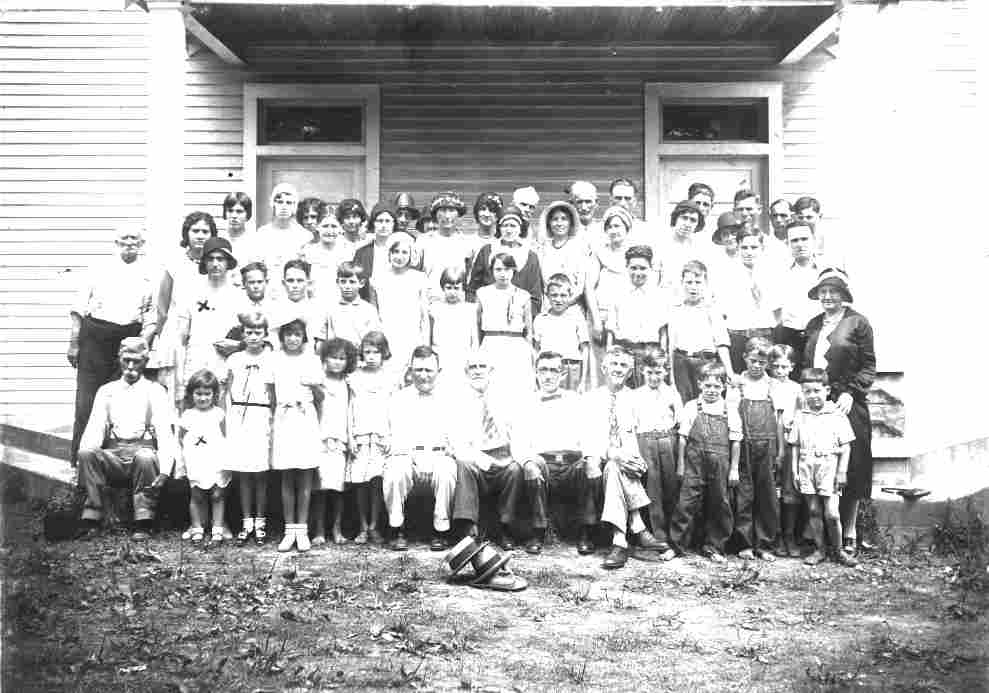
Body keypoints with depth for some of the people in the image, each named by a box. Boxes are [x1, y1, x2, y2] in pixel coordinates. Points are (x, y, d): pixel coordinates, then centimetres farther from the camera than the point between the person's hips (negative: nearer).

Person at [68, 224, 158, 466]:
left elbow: (152, 315, 6)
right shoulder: (100, 269, 8)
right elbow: (79, 309, 8)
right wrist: (73, 343, 3)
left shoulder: (150, 274, 9)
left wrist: (142, 342, -8)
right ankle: (78, 457, 7)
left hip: (130, 337, 1)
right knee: (86, 400, -2)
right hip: (94, 336, 0)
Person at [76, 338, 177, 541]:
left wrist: (165, 471, -16)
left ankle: (143, 524, -26)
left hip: (143, 452, -2)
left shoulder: (155, 391, 10)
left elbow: (165, 433, -1)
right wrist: (84, 459, -12)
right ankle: (91, 520, -24)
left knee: (145, 457, -37)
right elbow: (94, 429, 10)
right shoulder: (106, 391, 19)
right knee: (86, 454, -29)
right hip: (112, 454, 3)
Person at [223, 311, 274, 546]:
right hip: (238, 418, 2)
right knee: (243, 473, 4)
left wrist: (272, 421, -2)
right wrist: (228, 421, 5)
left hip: (261, 418, -2)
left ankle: (260, 522, 11)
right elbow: (228, 394, 12)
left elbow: (274, 397, 4)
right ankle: (247, 522, 12)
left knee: (260, 473, 0)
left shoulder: (271, 359, 2)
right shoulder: (233, 360, 9)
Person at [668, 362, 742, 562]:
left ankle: (713, 547, 21)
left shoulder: (730, 411, 3)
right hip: (694, 463, -1)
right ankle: (675, 545, 6)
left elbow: (735, 441, 5)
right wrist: (680, 464, 2)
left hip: (720, 464, 1)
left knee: (719, 505, 7)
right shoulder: (691, 408, 2)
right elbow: (683, 438, 4)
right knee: (687, 502, -3)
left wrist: (734, 468, 3)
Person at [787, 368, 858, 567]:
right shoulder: (800, 416, 7)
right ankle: (819, 549, 18)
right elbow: (795, 445, 11)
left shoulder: (837, 415, -2)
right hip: (806, 466, 3)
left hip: (829, 466, -3)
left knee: (831, 513, -5)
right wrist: (794, 470, 6)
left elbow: (846, 446, -1)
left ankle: (837, 551, 12)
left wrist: (842, 471, -5)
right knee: (813, 511, 7)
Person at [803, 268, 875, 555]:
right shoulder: (813, 325, 15)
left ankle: (849, 533, 9)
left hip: (847, 404, -4)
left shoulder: (857, 322, 0)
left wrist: (850, 393, -13)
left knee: (850, 468, 0)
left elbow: (869, 366, -3)